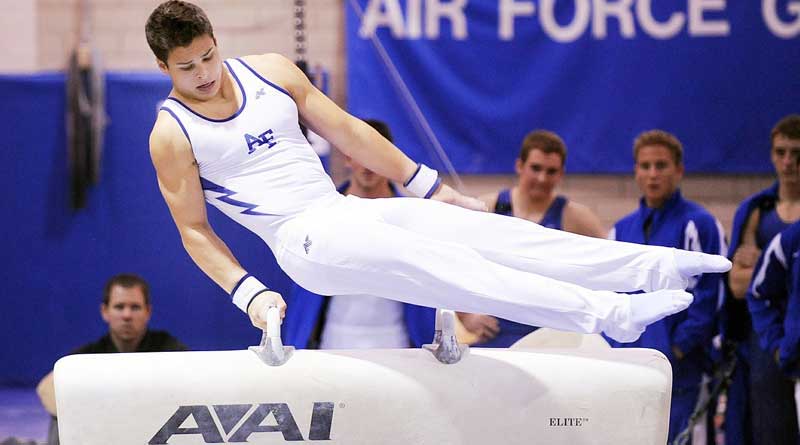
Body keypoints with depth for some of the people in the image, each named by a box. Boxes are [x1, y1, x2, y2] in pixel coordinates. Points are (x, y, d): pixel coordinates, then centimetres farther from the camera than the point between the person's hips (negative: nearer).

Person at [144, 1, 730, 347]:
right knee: (431, 261, -27)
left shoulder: (269, 71, 8)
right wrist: (249, 294, -17)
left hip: (349, 208, 6)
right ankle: (609, 313, -40)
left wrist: (430, 186, 14)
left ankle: (662, 268, -19)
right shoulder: (172, 135, -5)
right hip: (304, 239, -6)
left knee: (484, 230, -12)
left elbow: (347, 132, 13)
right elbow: (194, 229, -3)